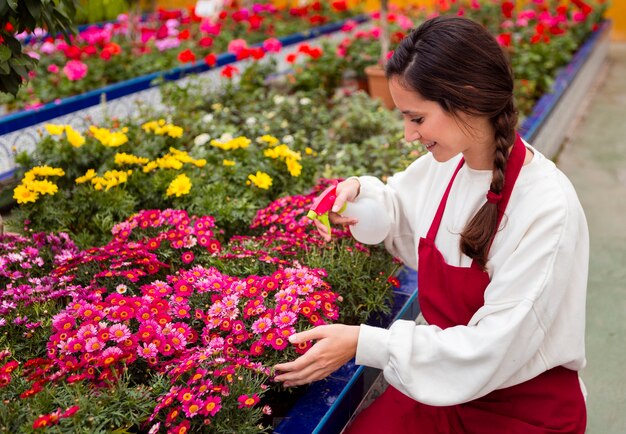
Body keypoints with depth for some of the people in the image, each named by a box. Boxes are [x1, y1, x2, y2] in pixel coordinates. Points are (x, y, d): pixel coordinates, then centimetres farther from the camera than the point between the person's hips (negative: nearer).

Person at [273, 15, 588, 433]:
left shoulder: (547, 211, -25)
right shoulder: (445, 163, -5)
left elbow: (493, 351, -23)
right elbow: (403, 218, 16)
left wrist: (364, 344, -24)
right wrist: (359, 190, -6)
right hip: (446, 380, 5)